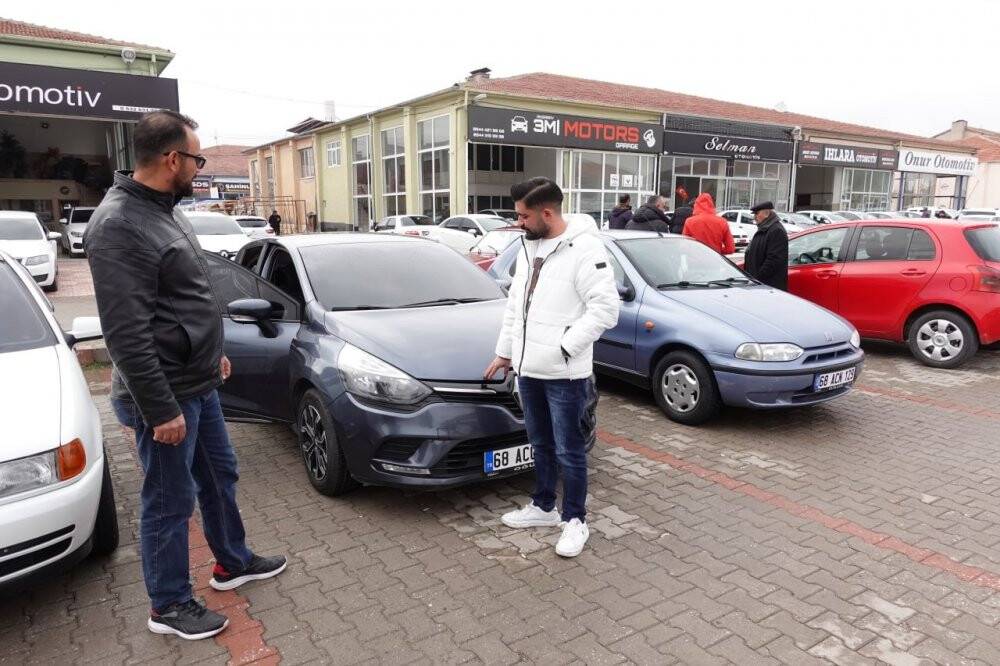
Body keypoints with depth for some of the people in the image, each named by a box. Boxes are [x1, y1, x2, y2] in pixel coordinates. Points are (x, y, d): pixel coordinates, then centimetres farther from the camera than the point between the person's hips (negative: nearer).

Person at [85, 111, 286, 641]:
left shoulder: (166, 210, 9)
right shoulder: (119, 225, -22)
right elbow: (127, 334, -25)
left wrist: (213, 354, 21)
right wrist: (160, 409, -23)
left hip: (199, 384, 10)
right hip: (166, 396, -9)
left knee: (219, 476, 22)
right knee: (170, 503, 7)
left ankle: (233, 563, 41)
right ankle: (169, 605, 27)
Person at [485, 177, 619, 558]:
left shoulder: (584, 249, -15)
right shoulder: (527, 247, 10)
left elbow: (605, 308, -19)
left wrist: (564, 346, -20)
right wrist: (504, 352, 18)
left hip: (565, 374, -8)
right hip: (528, 369, 8)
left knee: (569, 452, 5)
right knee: (541, 446, 20)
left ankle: (575, 521, 21)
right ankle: (543, 507, 36)